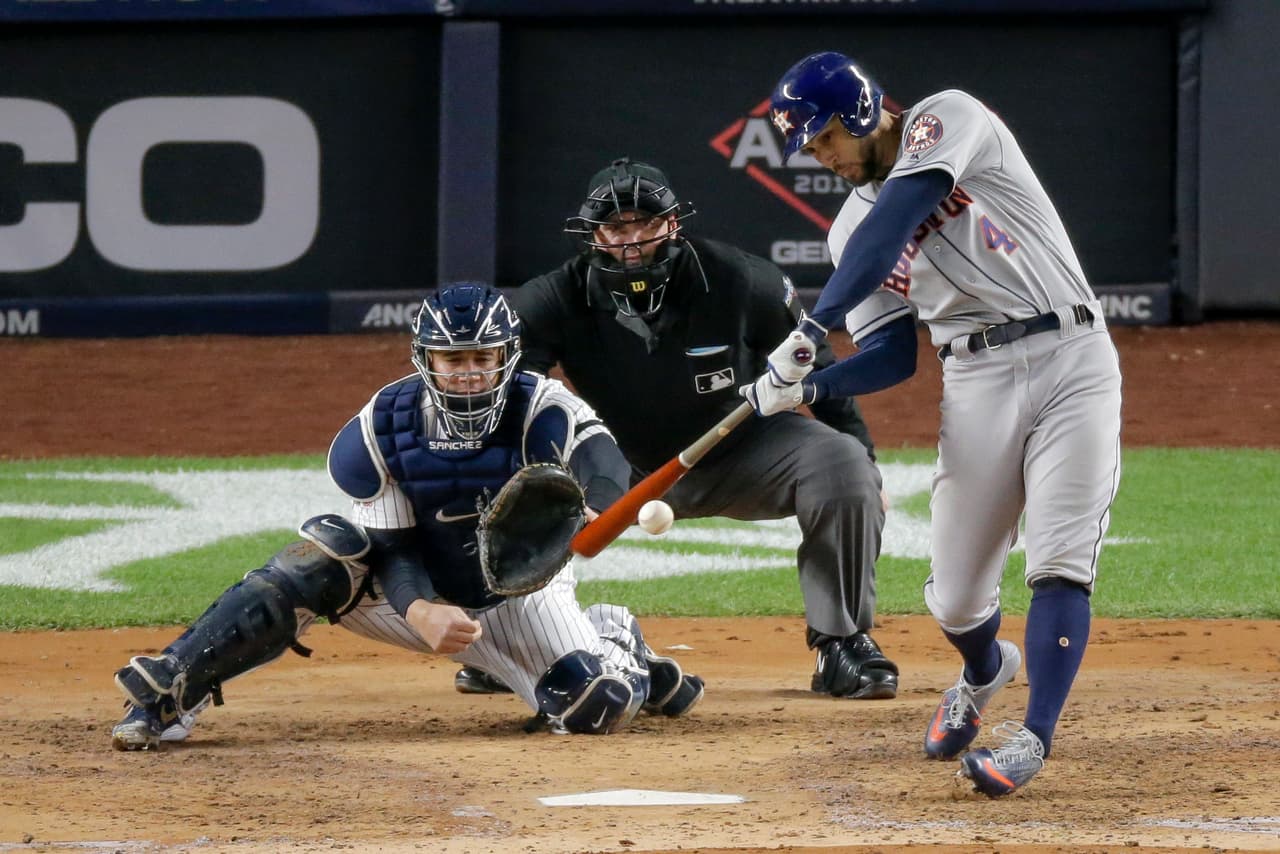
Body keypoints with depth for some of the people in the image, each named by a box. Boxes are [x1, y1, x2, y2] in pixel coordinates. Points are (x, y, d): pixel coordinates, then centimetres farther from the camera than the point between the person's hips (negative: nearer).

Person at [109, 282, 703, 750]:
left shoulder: (543, 414, -25)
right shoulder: (384, 428, -19)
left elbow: (608, 472, -44)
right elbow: (394, 550, -22)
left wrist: (588, 518, -69)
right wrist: (421, 612, -44)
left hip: (518, 593, 0)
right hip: (424, 593, 0)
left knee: (597, 707, -24)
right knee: (329, 553, -29)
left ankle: (615, 646, 17)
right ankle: (171, 690, -30)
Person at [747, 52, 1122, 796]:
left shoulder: (948, 120, -4)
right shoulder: (852, 229, 13)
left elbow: (891, 226, -19)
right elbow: (893, 357, 7)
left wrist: (813, 327, -27)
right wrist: (806, 388, -13)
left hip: (1071, 358, -5)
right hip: (977, 383, 5)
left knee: (1062, 564, -16)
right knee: (955, 596, 5)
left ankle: (1035, 738, -17)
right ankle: (985, 672, 36)